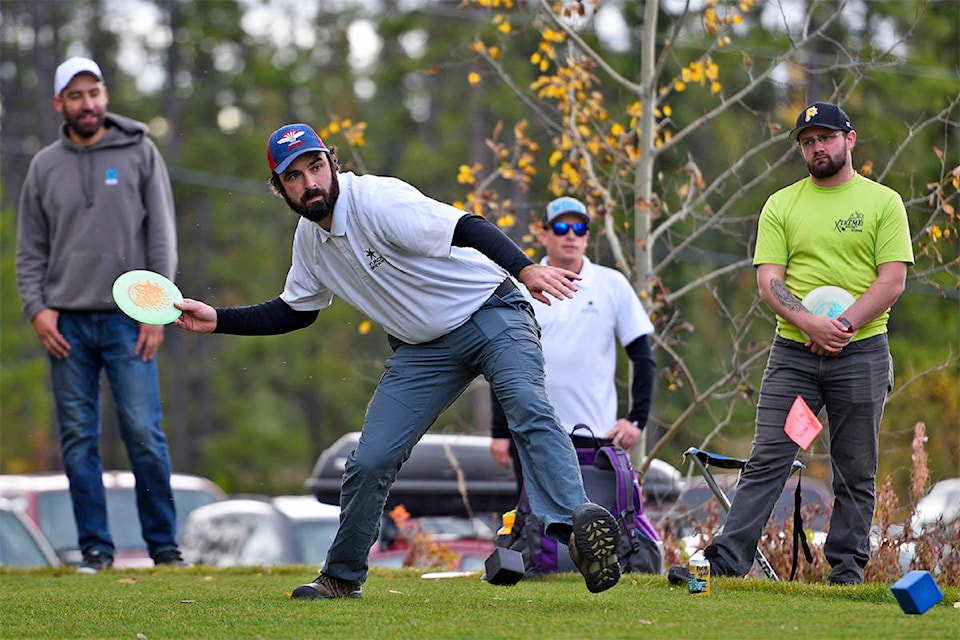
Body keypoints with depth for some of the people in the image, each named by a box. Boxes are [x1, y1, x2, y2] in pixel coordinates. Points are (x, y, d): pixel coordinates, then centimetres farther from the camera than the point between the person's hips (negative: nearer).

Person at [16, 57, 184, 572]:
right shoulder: (45, 167, 11)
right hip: (66, 322, 2)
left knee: (143, 432, -8)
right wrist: (37, 308, -2)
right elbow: (30, 250, 13)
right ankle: (95, 546, 7)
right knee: (78, 438, 1)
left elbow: (162, 238, 3)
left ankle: (163, 544, 1)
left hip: (128, 318, -2)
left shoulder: (140, 154, 5)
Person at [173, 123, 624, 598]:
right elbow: (294, 311, 19)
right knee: (368, 463, -1)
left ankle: (575, 526, -49)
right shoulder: (309, 237, 3)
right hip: (421, 350, 6)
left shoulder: (378, 200, -21)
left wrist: (526, 270, -48)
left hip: (490, 314, -6)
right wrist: (218, 320, 9)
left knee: (528, 410, -32)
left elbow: (467, 228, -32)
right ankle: (343, 578, 19)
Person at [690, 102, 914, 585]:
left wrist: (844, 325, -14)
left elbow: (892, 280, -3)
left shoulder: (883, 202, 5)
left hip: (861, 351, -1)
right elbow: (769, 280, 2)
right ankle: (727, 560, -9)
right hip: (793, 353, 1)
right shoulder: (781, 205, 10)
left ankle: (848, 571, 11)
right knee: (766, 461, -6)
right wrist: (810, 323, -16)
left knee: (856, 472, 4)